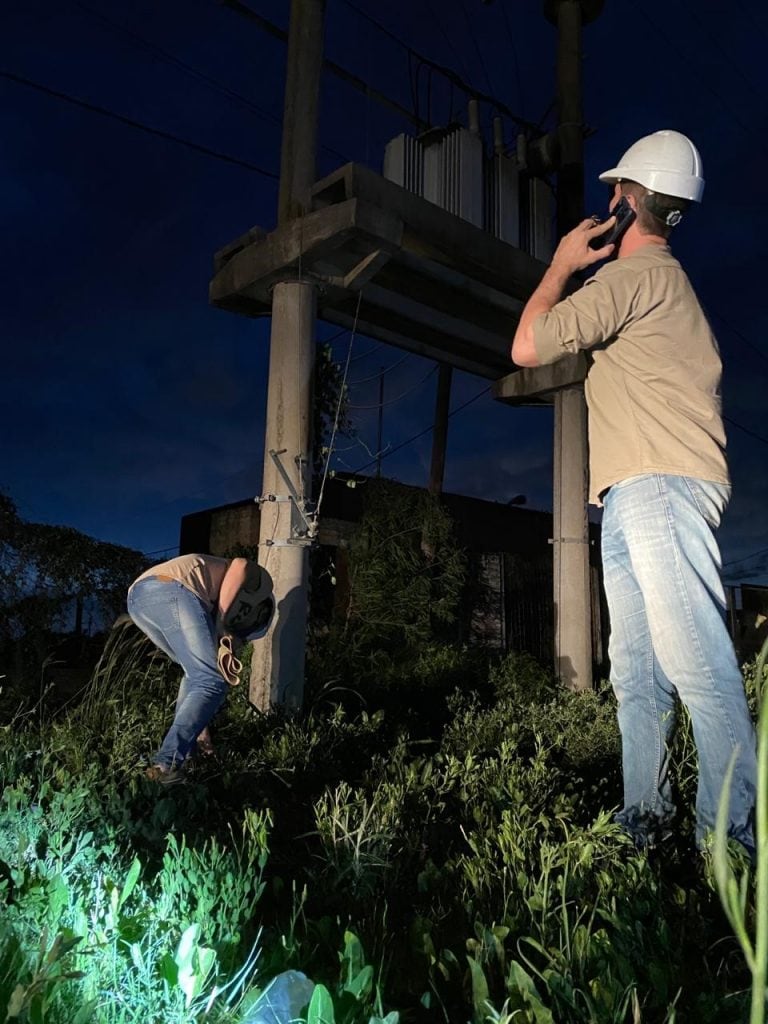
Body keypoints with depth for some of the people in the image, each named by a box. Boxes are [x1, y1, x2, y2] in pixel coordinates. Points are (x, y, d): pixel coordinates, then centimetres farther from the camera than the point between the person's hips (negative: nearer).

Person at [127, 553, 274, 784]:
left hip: (137, 597, 9)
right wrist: (221, 624, -2)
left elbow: (197, 673, 38)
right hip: (171, 591, -9)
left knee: (198, 675, 25)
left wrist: (200, 727, 39)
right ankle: (167, 763, -10)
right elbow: (240, 566, -3)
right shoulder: (261, 580, 24)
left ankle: (184, 748, 23)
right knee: (212, 683, -2)